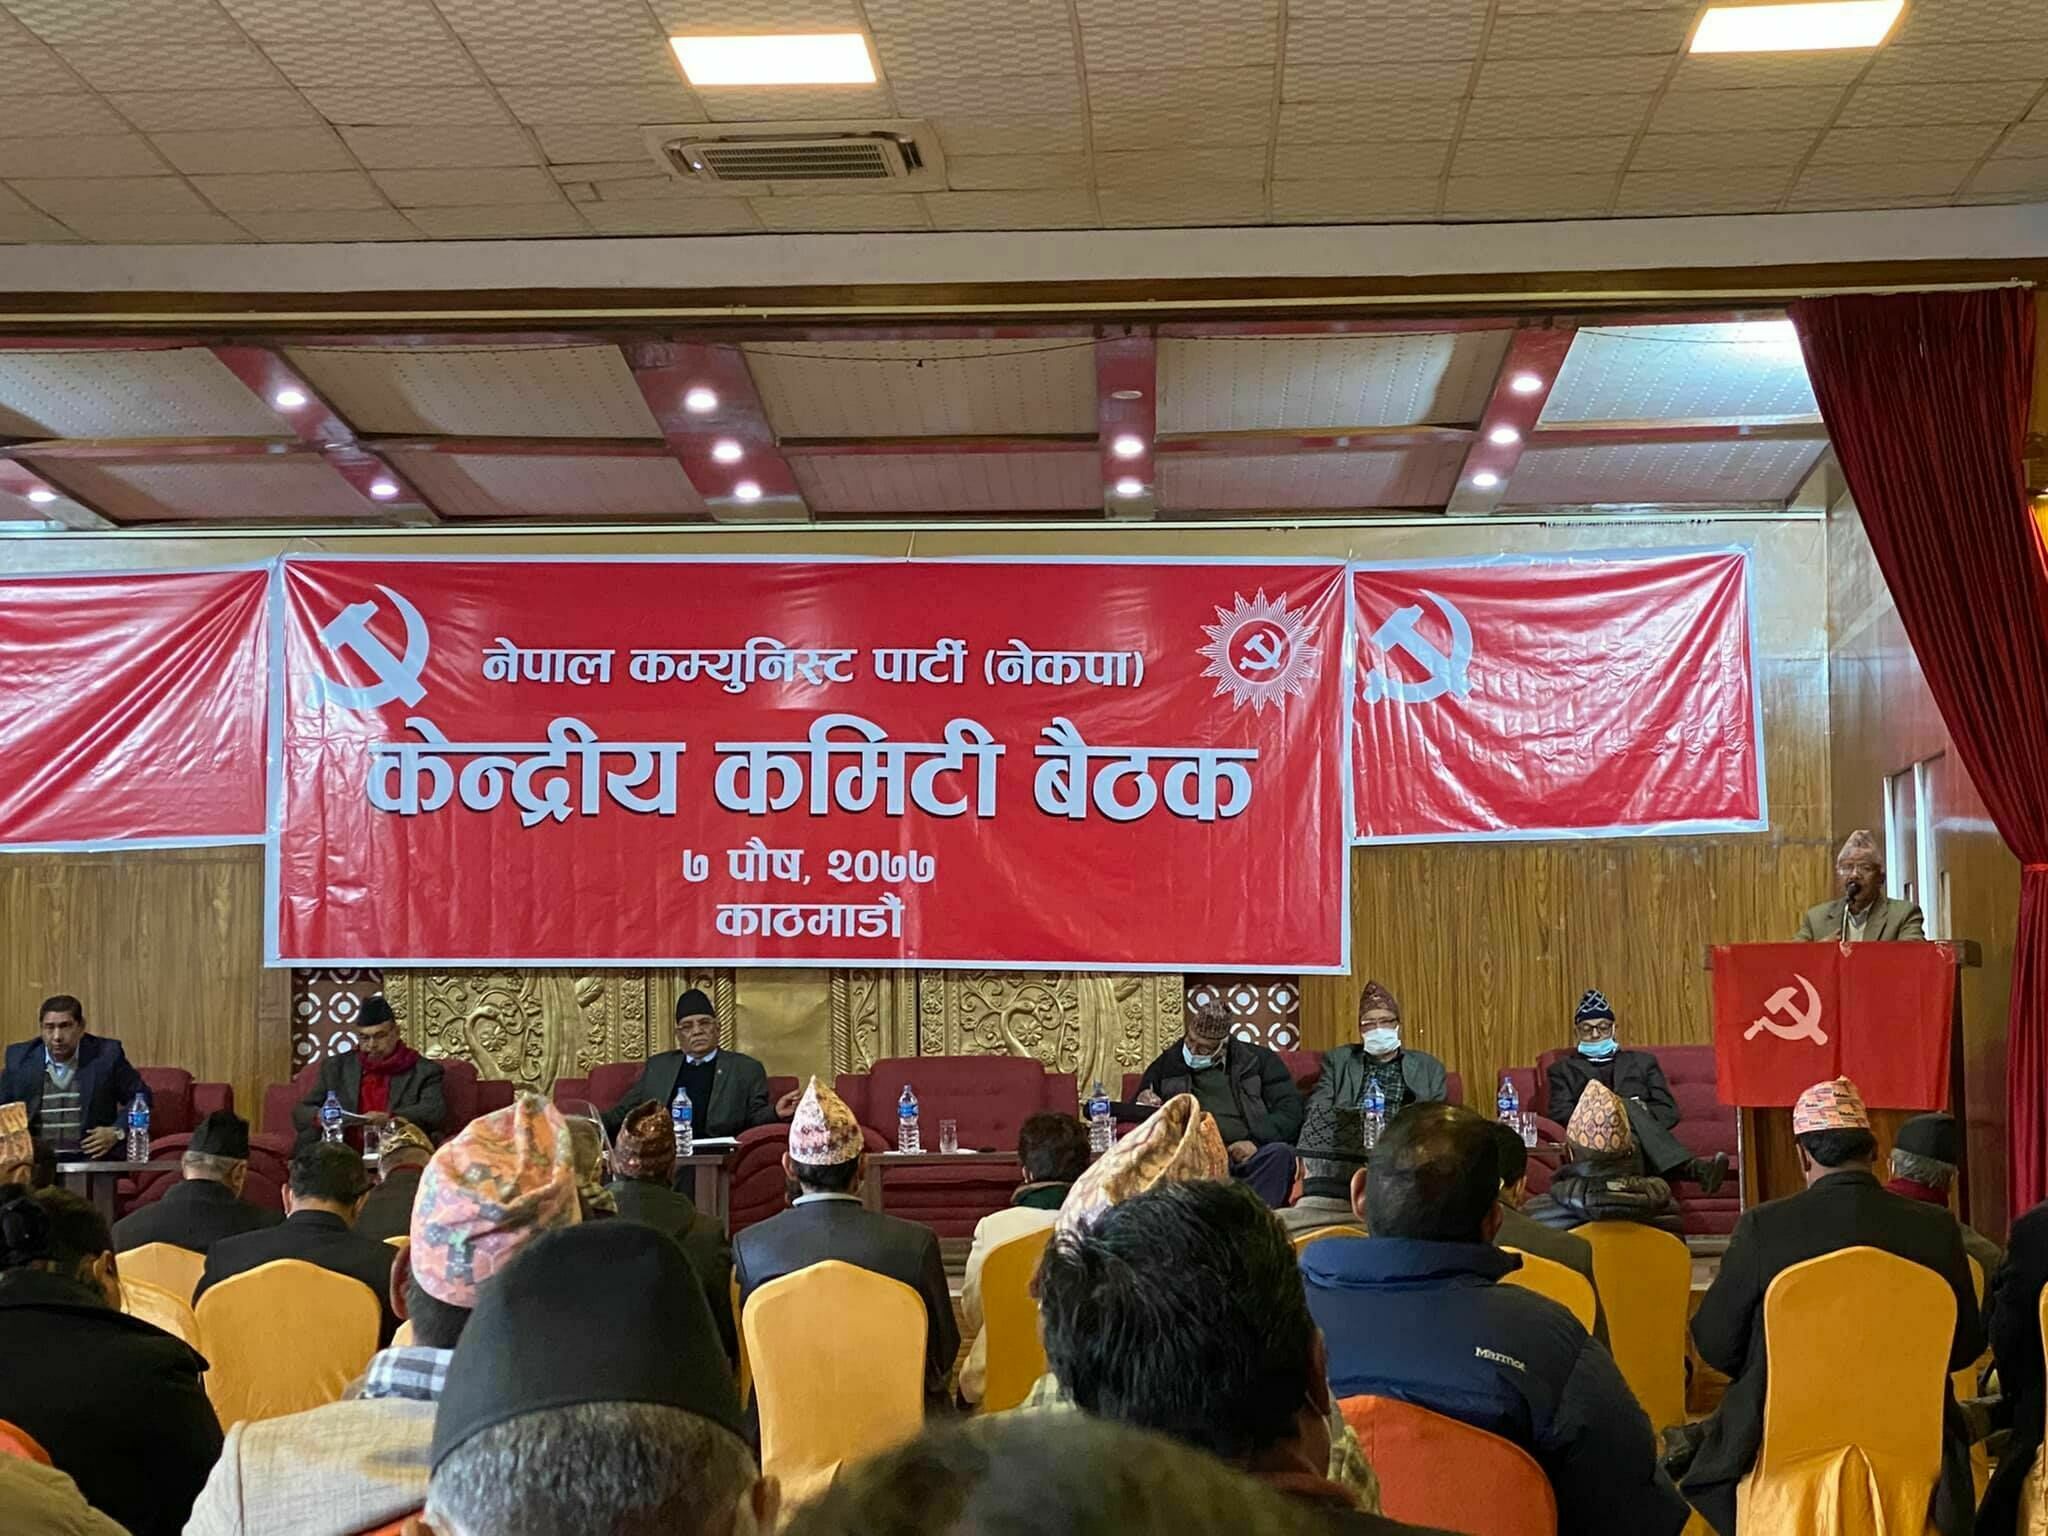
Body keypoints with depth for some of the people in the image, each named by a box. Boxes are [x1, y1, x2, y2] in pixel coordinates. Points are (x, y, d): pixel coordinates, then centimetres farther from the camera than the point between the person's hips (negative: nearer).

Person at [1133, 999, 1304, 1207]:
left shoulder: (1258, 1060, 17)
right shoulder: (1166, 1064, 22)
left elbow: (1290, 1109, 9)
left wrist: (1256, 1141, -7)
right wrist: (1144, 1103, 5)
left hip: (1248, 1156, 0)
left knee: (1280, 1152, -34)